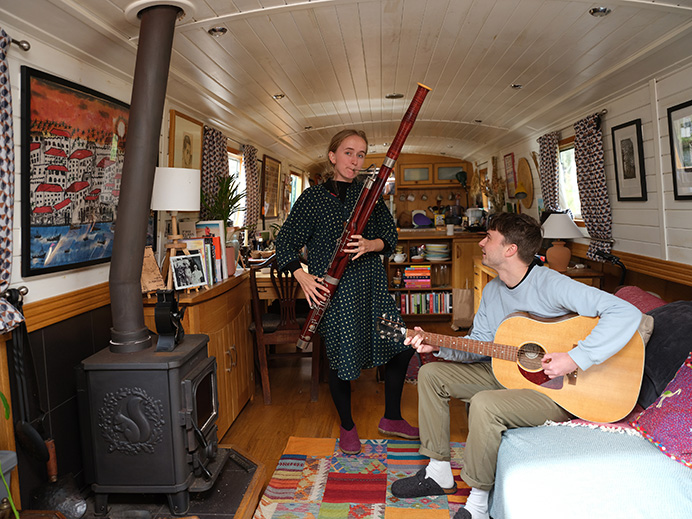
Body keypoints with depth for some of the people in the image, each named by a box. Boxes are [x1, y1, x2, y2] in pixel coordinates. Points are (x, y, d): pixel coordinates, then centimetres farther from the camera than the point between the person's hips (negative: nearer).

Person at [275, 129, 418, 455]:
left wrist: (369, 245, -16)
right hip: (333, 290, -4)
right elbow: (285, 243, -2)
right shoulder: (314, 197, -2)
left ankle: (392, 418, 27)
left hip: (371, 284, 4)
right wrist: (302, 277, -17)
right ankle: (347, 427, 29)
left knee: (401, 347, 5)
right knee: (343, 359, 3)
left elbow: (390, 236, 6)